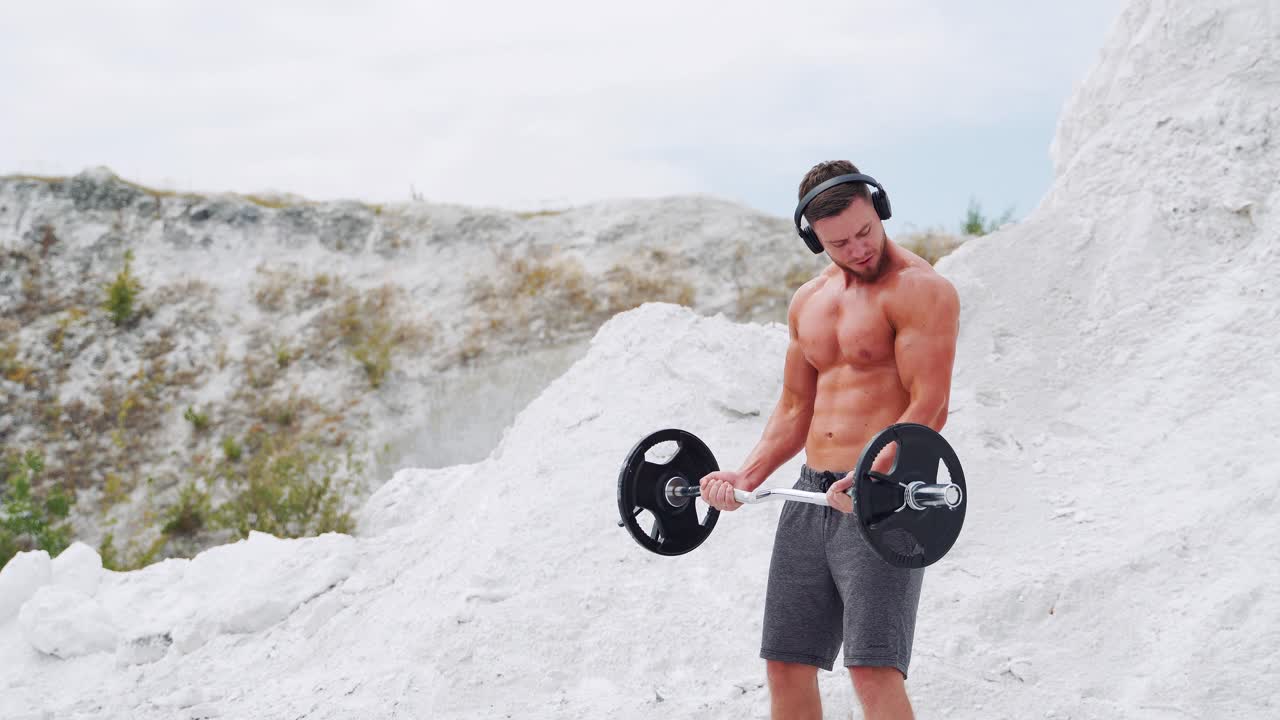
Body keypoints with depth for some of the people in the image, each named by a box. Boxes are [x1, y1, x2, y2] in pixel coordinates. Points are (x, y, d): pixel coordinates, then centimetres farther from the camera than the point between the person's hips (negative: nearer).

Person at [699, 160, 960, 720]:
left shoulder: (919, 289, -8)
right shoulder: (808, 302, 16)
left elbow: (929, 407, -16)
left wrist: (872, 476, -30)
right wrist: (747, 476, 7)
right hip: (812, 492, 8)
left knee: (874, 669, -15)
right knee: (786, 664, 9)